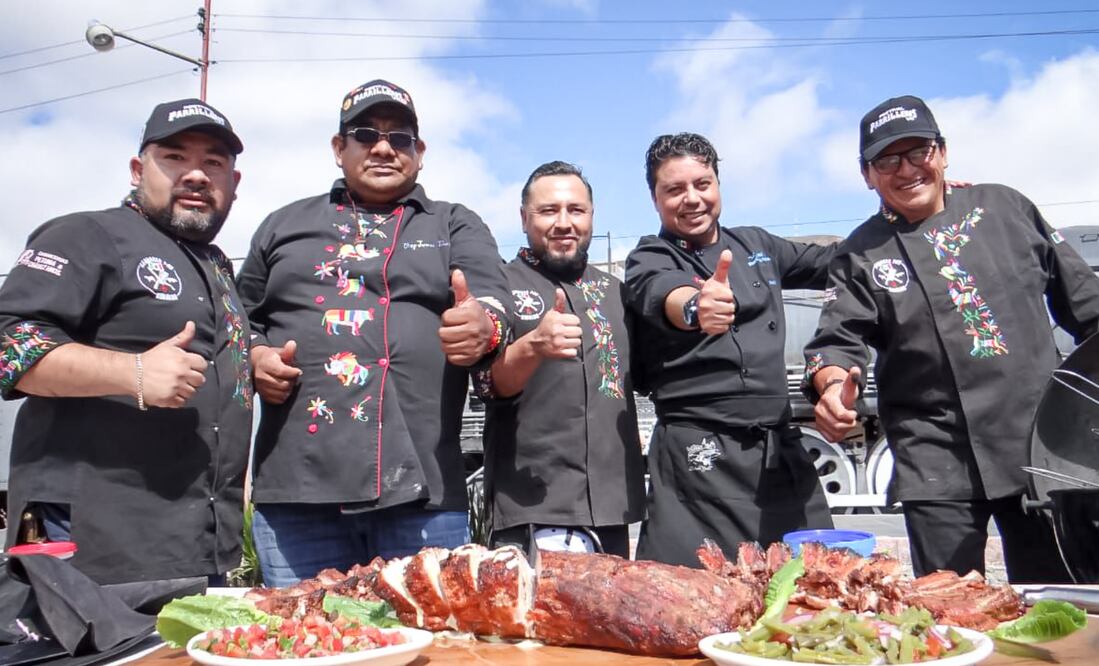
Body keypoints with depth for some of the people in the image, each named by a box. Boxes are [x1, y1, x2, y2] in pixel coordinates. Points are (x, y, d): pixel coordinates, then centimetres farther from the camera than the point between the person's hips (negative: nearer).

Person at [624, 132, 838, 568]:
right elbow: (662, 293, -27)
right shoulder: (649, 260, -3)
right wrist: (694, 307, -49)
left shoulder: (756, 244, 14)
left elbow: (831, 262, 30)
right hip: (700, 455, -5)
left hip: (780, 449, 6)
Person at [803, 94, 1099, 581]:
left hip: (1041, 443, 2)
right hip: (939, 467, -2)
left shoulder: (1004, 207, 6)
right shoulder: (862, 254, 1)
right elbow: (837, 339, -7)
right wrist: (833, 384, -29)